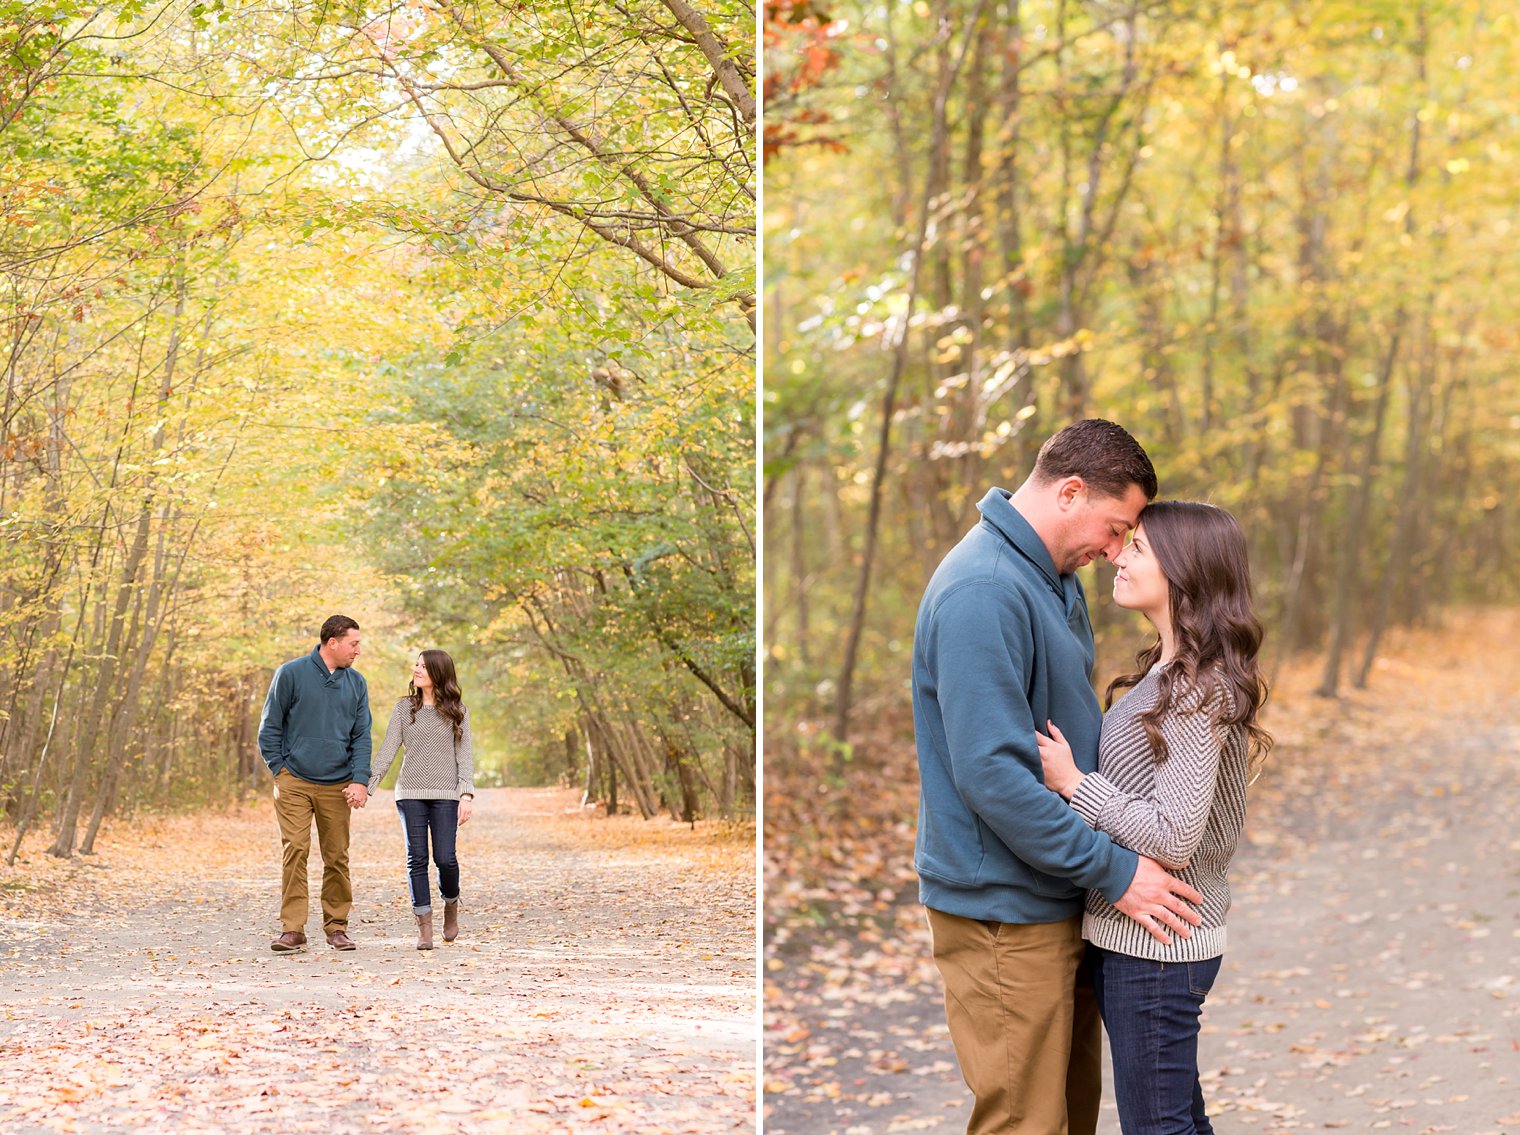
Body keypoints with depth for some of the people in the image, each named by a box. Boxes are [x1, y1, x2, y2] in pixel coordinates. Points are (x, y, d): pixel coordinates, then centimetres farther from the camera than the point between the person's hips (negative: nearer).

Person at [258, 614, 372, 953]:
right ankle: (293, 929, -8)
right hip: (294, 782, -3)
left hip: (337, 786, 3)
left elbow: (362, 736, 7)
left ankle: (336, 926, 16)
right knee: (294, 852, -10)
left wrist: (360, 780, -5)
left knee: (337, 857, 6)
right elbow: (270, 727, 2)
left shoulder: (356, 683, 8)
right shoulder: (291, 674, -2)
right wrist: (279, 769, -4)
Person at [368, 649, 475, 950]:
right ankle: (424, 926, 2)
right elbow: (388, 749, 5)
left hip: (445, 794, -2)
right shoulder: (404, 707, 9)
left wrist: (467, 793, -9)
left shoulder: (456, 710, 5)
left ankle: (451, 905, 21)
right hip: (411, 793, 2)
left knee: (445, 858, -8)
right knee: (417, 858, -2)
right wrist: (367, 784, -5)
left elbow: (464, 754, 2)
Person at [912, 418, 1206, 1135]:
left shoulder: (1055, 579, 11)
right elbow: (992, 773, -27)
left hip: (1062, 899, 10)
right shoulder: (983, 590, -22)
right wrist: (1113, 869, -22)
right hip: (1004, 910, -10)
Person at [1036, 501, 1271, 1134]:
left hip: (1156, 945, -10)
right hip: (1137, 937, 10)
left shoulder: (1198, 691, -20)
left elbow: (1173, 838, -24)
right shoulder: (1164, 674, 10)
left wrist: (1072, 783, -18)